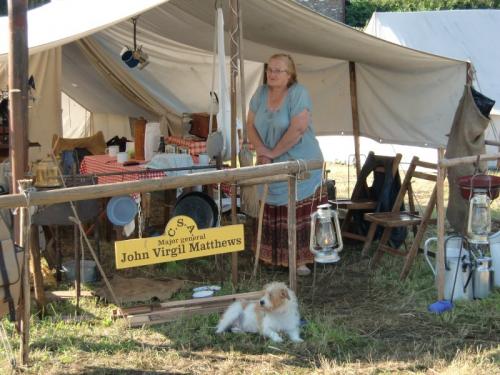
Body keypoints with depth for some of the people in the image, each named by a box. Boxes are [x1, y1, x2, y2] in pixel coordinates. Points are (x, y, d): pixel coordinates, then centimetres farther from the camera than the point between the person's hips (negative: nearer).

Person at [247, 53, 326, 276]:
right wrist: (261, 150, -8)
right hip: (271, 167, 6)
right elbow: (251, 125, 9)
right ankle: (274, 257, 18)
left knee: (299, 214, -5)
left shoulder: (298, 93, -14)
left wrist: (273, 152, -16)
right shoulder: (261, 93, 6)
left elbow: (298, 128, -22)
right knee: (272, 214, 9)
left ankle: (300, 259, 0)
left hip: (300, 165, -6)